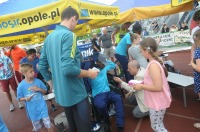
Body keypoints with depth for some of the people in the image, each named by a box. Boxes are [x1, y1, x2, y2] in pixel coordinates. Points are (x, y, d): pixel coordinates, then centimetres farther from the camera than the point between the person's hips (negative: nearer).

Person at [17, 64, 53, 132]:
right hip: (32, 110, 0)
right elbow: (20, 98, -2)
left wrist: (39, 89, -17)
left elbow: (45, 91, 3)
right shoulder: (21, 85, -12)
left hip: (42, 107, 0)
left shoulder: (38, 81, -9)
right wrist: (25, 99, -23)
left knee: (48, 125, 5)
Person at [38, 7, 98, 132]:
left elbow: (42, 66, 11)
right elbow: (68, 68, -28)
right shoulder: (69, 35, -17)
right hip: (75, 92, -8)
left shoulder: (49, 37, 8)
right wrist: (89, 73, -13)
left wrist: (52, 83, 21)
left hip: (61, 93, 9)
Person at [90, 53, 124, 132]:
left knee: (118, 98, -27)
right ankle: (107, 121, -2)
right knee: (101, 105, -37)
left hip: (107, 92, 5)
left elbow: (114, 65, 30)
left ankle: (120, 126, -26)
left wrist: (106, 60, 17)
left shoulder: (105, 68, 14)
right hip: (97, 95, -5)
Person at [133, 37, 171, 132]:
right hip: (156, 101, 9)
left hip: (158, 102, -9)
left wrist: (141, 86, -19)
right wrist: (142, 83, 6)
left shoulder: (153, 65, -27)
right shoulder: (155, 62, 3)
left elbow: (158, 87, -29)